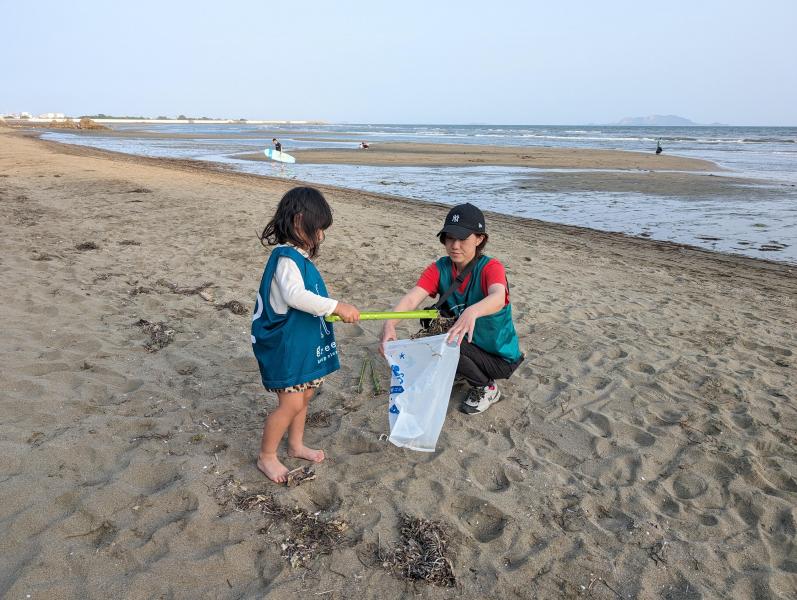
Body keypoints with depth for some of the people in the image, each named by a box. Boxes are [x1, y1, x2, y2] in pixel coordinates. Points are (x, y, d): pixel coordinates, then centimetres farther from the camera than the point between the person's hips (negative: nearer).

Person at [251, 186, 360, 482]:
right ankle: (266, 457, 15)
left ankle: (296, 445, 38)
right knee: (291, 403, -4)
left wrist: (336, 310, 15)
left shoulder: (301, 258, 10)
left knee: (304, 395, 20)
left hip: (303, 344, 10)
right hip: (285, 345, -10)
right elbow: (295, 296, -37)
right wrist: (336, 306, -37)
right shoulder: (286, 258, -21)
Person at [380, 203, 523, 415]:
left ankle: (487, 389, -1)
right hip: (469, 344, 5)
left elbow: (498, 298, -45)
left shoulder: (490, 267, -23)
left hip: (500, 358, -5)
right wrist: (390, 323, -46)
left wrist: (472, 312, -67)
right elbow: (412, 297, -26)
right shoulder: (440, 269, -10)